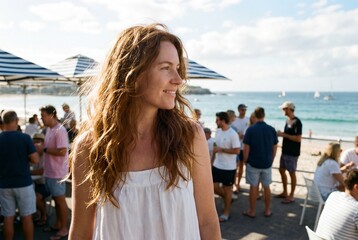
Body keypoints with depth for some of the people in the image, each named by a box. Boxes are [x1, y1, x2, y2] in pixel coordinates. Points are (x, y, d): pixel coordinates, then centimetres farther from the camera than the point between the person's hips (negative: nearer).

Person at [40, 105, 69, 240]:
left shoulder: (60, 130, -19)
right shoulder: (49, 129, 10)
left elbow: (62, 151, -25)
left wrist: (44, 149, -18)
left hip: (57, 172, -9)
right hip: (49, 171, 9)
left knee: (60, 200, 3)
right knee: (56, 199, 19)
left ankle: (64, 229, 15)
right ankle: (58, 224, 34)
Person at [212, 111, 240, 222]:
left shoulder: (233, 134, -19)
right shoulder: (218, 131, 4)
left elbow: (237, 151, -22)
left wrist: (221, 149, -23)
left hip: (228, 167, -7)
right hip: (217, 165, 7)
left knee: (227, 189, 8)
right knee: (214, 187, 9)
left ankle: (226, 212, 24)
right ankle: (227, 199, 38)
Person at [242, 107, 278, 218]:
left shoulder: (250, 129, -12)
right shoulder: (271, 129, -3)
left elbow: (246, 148, -11)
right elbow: (275, 147, 4)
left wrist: (245, 161, 2)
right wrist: (271, 160, 16)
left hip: (253, 163, -3)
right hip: (267, 163, 3)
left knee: (253, 187, 7)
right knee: (266, 187, 14)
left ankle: (252, 211, 16)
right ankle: (268, 210, 25)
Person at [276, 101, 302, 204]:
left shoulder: (297, 122, -18)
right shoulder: (288, 120, 10)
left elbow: (298, 138, -23)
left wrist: (284, 135, -21)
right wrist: (281, 133, 5)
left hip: (292, 153, -9)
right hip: (285, 151, 9)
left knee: (292, 173, 2)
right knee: (282, 170, 15)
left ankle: (291, 196, 15)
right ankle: (285, 192, 30)